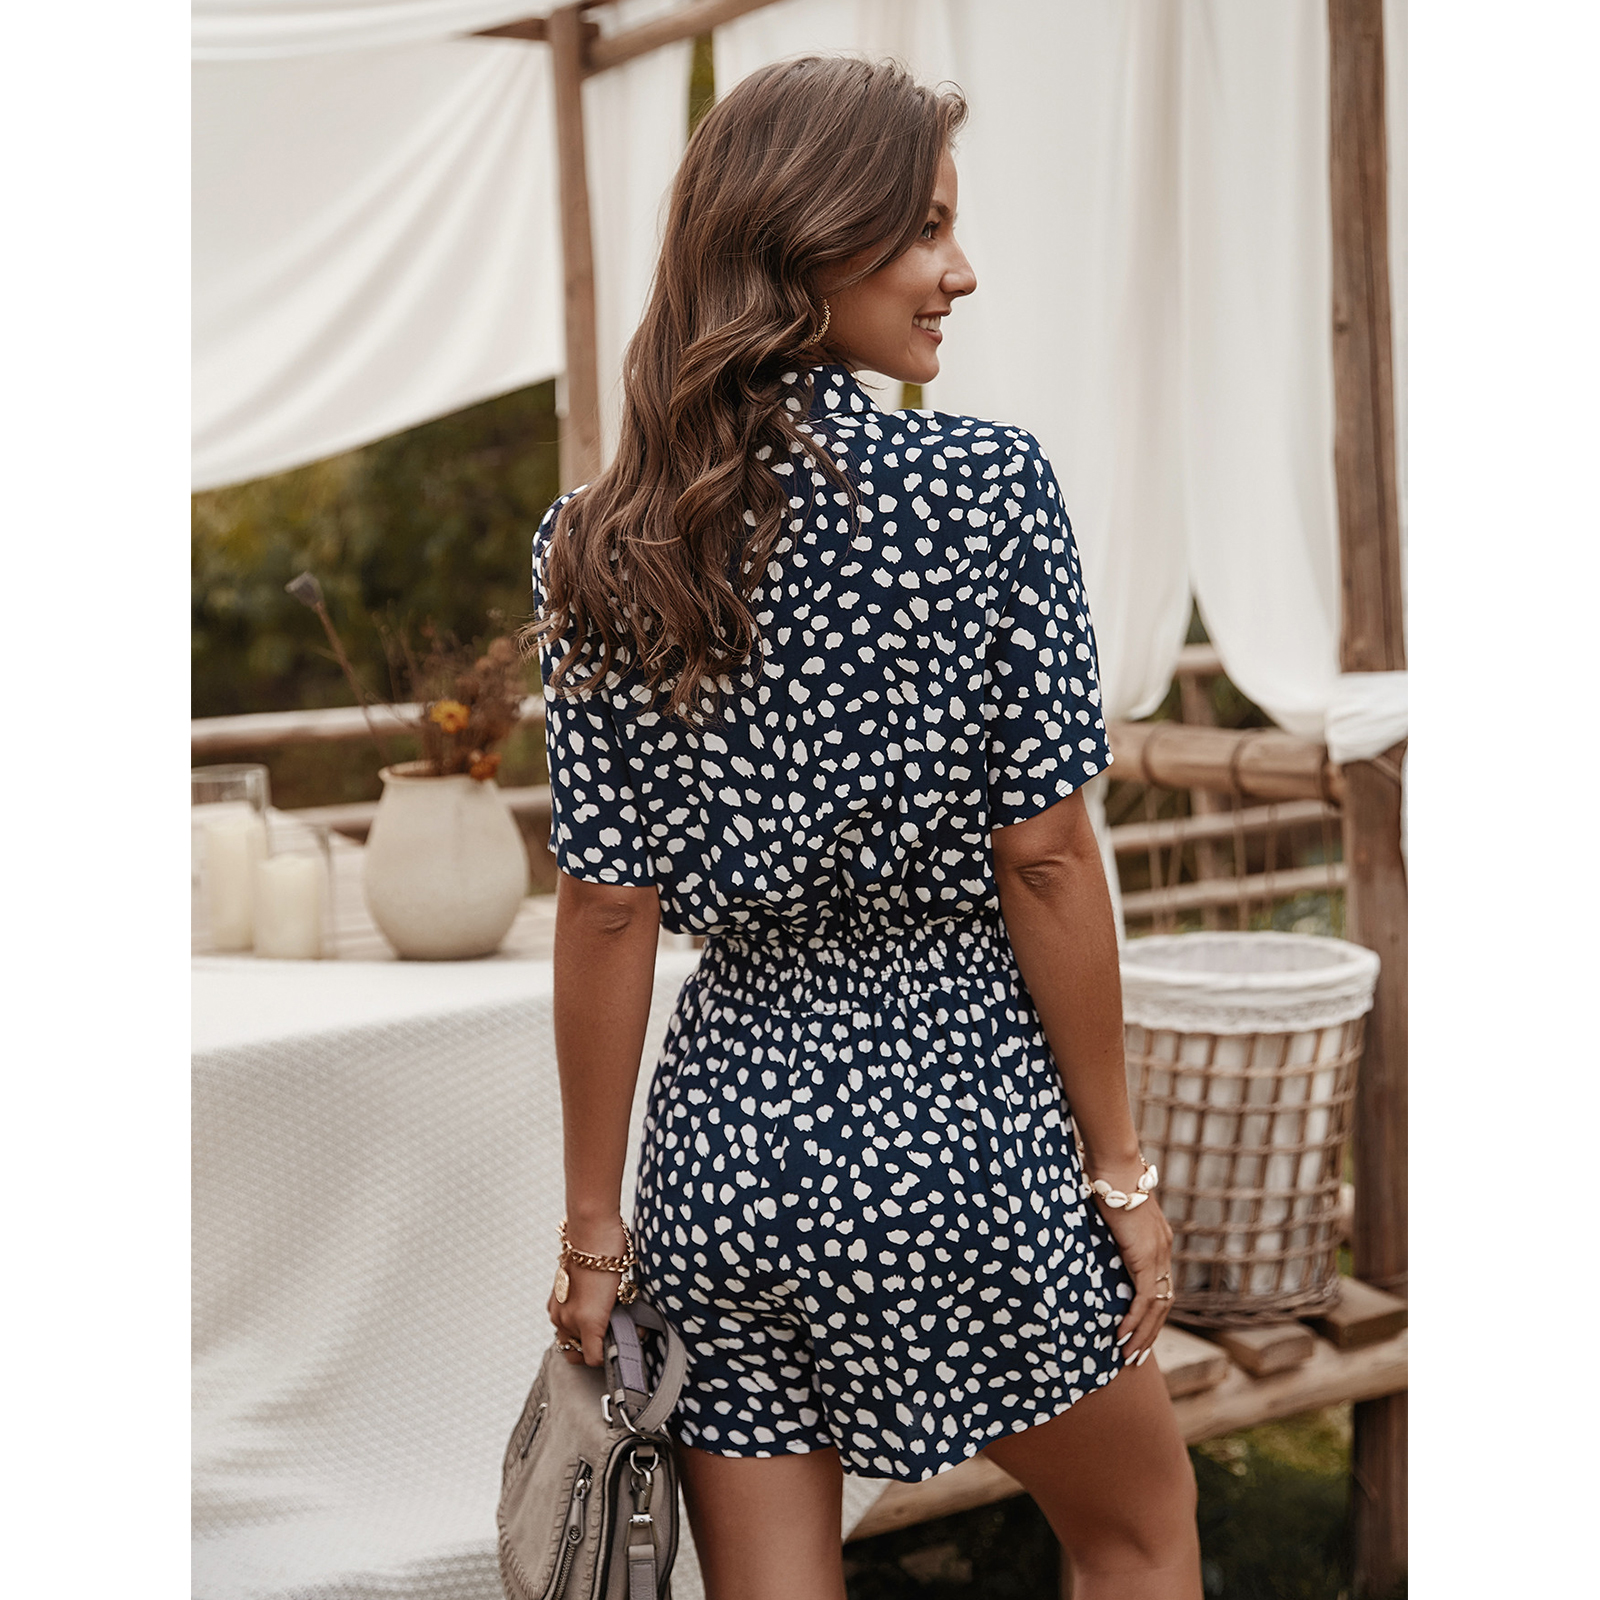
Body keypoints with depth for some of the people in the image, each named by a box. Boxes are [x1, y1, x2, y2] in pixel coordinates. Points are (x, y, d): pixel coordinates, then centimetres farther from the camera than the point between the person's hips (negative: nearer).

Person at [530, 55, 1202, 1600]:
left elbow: (609, 907, -2)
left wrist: (594, 1224, 5)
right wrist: (1119, 1169, -2)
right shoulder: (988, 486, -12)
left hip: (722, 1134, 4)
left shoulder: (599, 544, -2)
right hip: (953, 1121, -3)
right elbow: (1043, 861, -12)